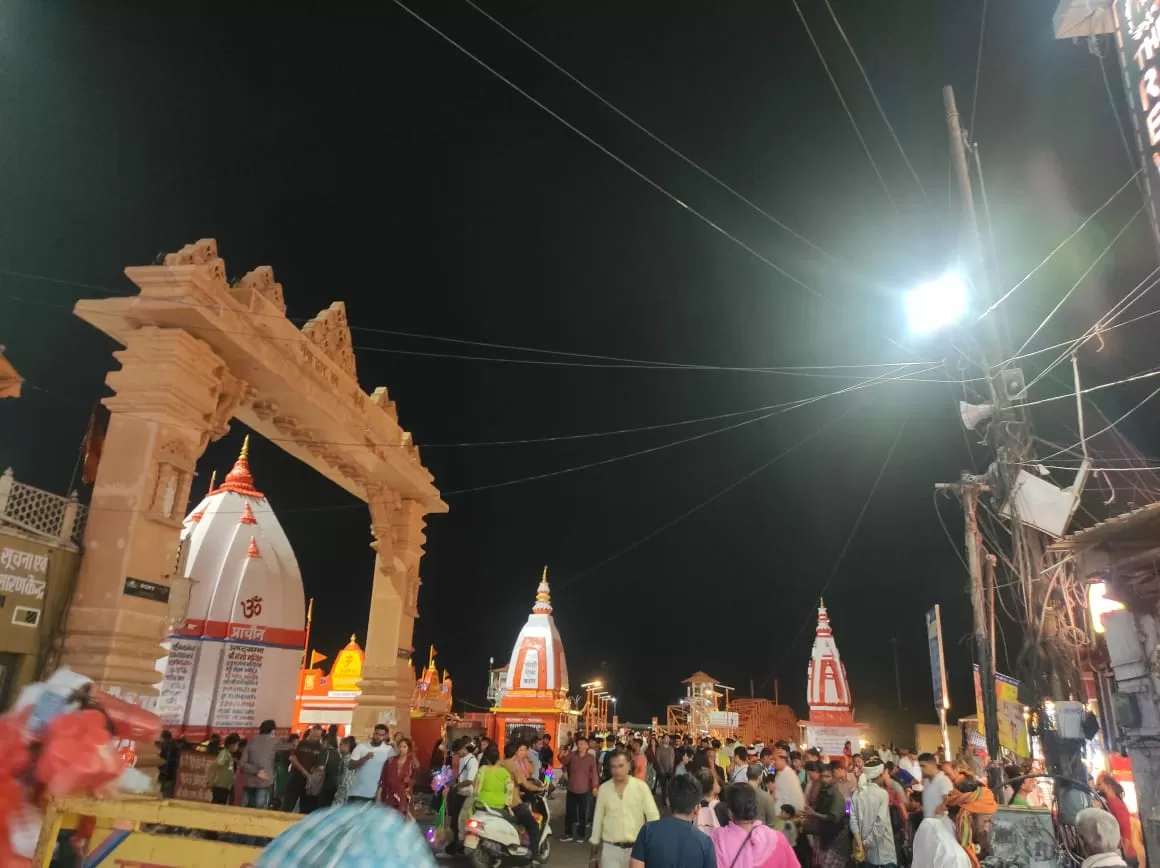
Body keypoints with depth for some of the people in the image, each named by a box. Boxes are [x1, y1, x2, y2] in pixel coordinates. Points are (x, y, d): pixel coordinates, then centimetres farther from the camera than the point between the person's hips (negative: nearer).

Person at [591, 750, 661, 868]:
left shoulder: (641, 787, -8)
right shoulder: (603, 788, -3)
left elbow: (653, 815, -5)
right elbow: (598, 818, 6)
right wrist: (594, 846, 9)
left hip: (635, 847, 0)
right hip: (610, 848, 1)